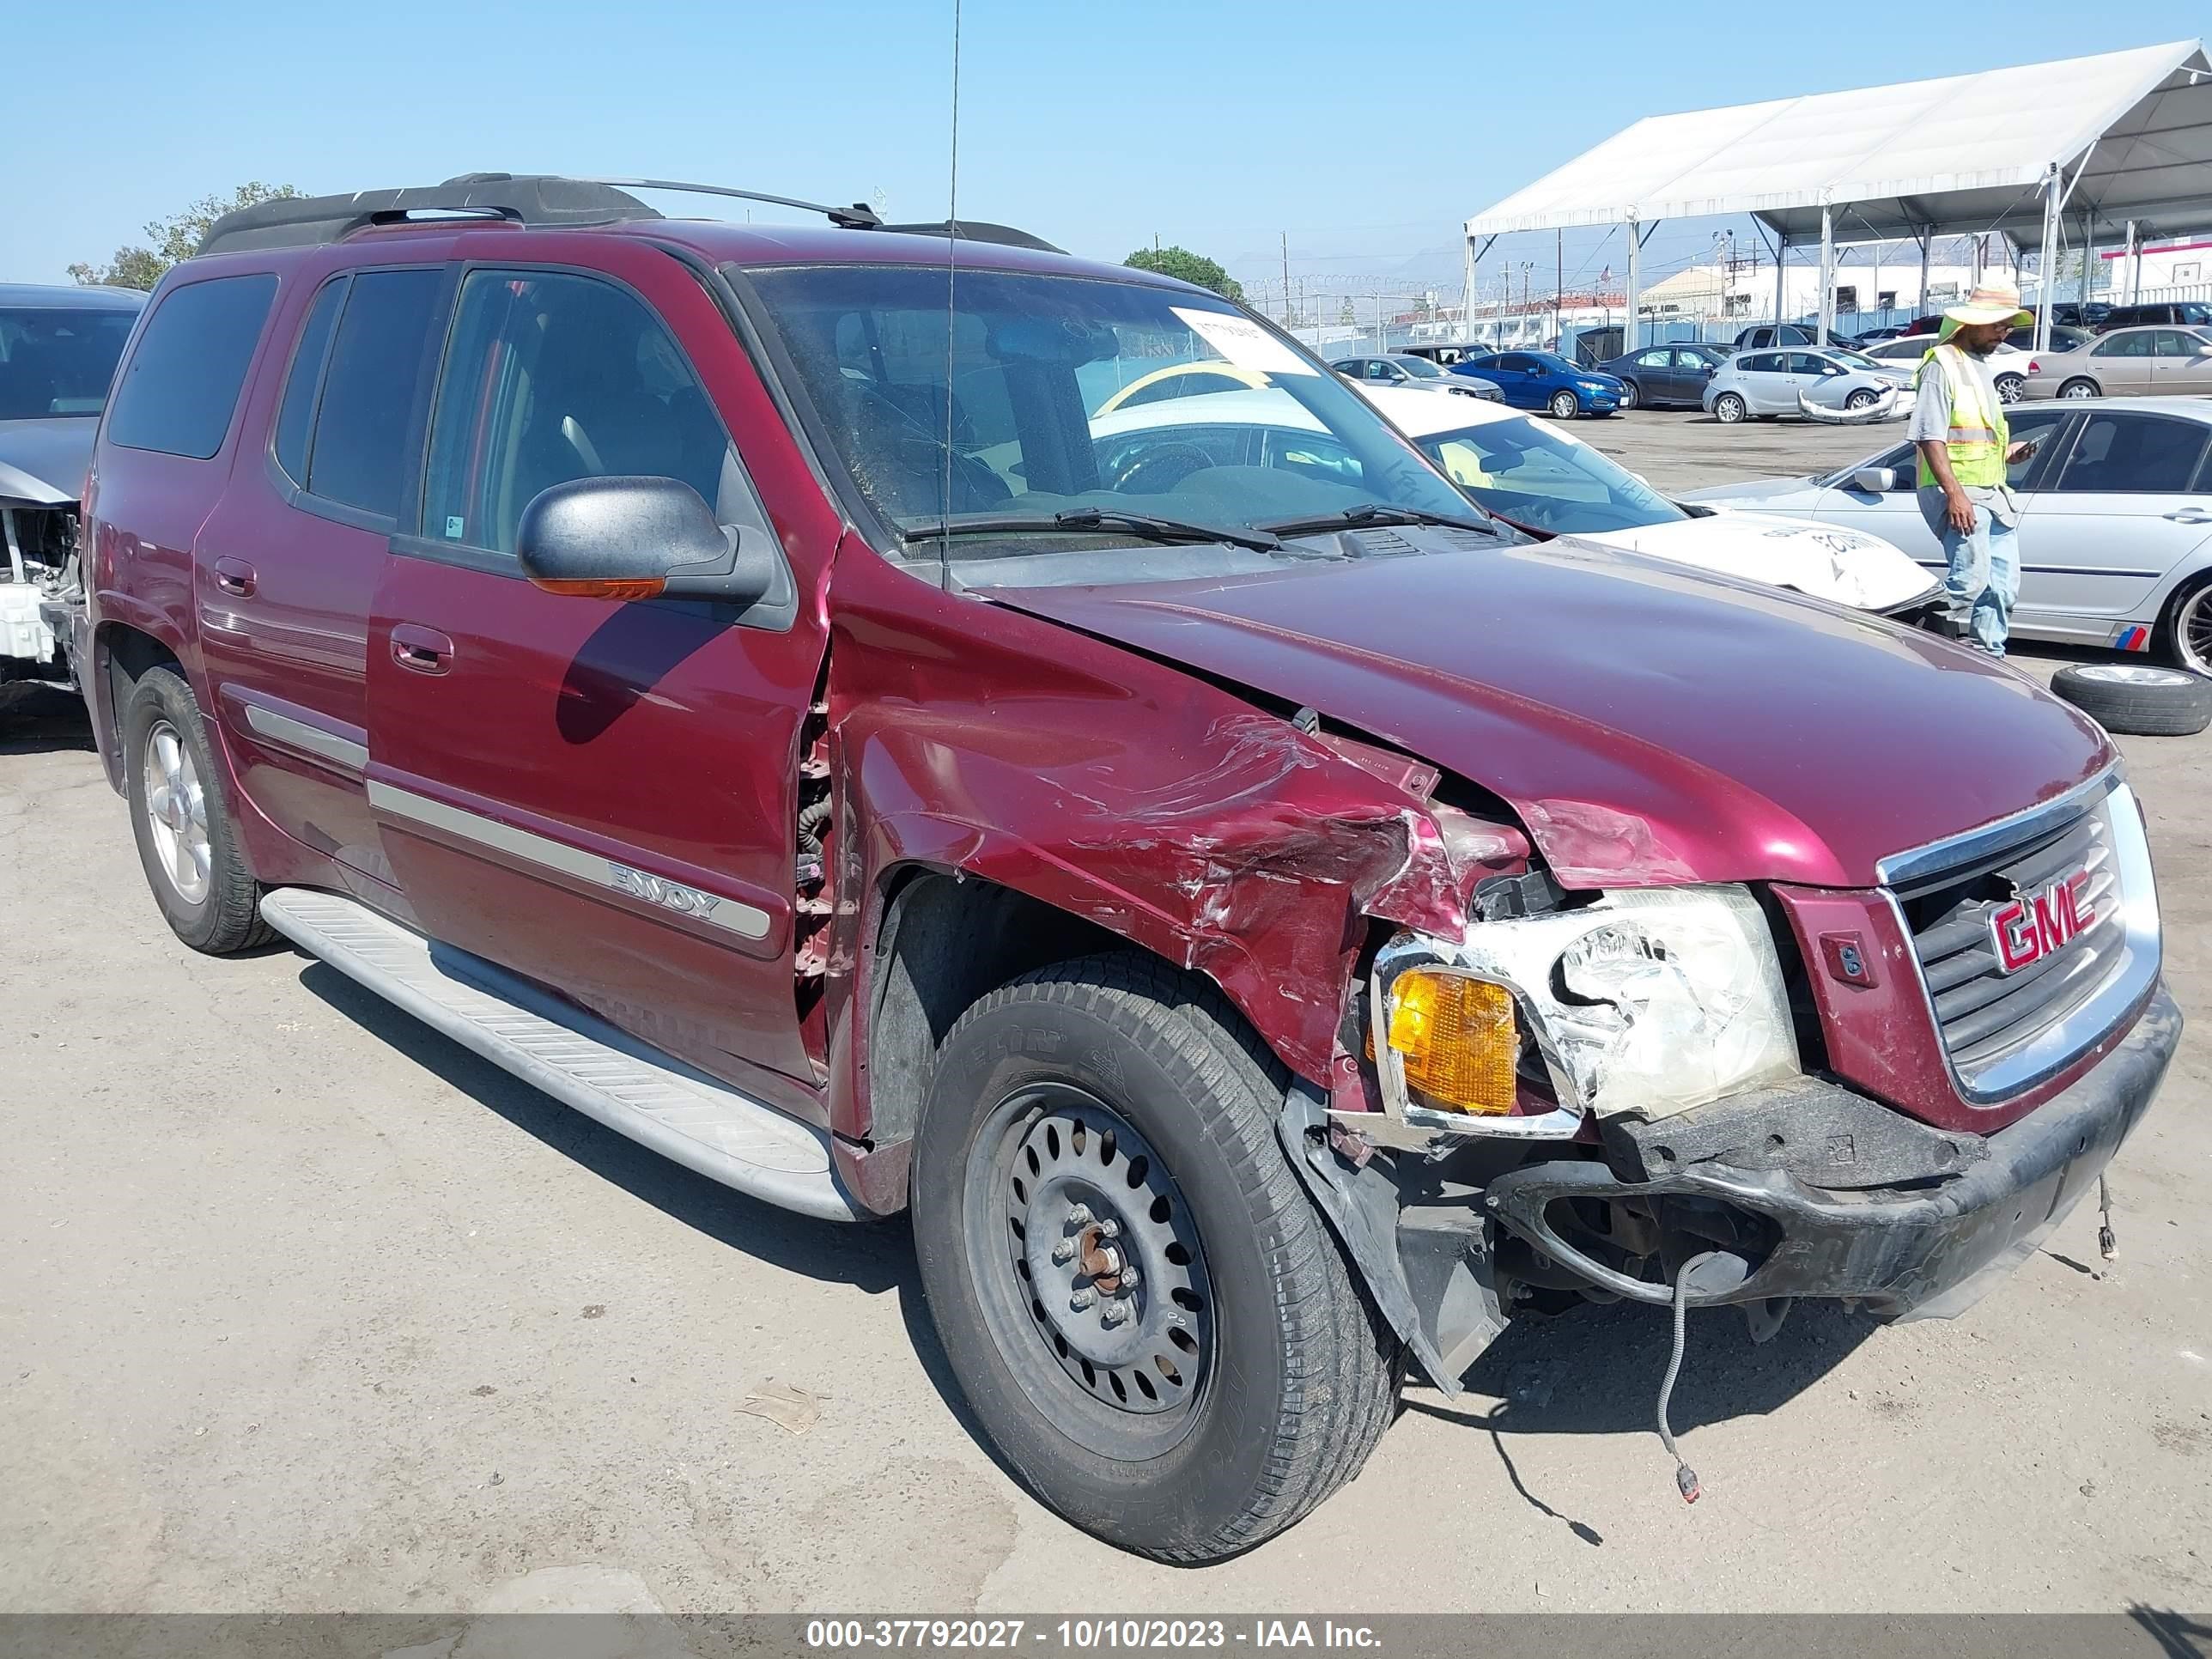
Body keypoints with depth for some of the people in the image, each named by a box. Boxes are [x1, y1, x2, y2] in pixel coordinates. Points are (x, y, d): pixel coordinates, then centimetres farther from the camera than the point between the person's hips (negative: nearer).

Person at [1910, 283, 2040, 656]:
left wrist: (2009, 453, 12)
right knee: (1971, 579, -18)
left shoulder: (1982, 367, 21)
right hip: (1958, 493, -10)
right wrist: (1955, 494, -24)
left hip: (1994, 494, 10)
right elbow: (1930, 437, -17)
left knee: (2003, 585, 9)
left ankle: (1990, 657, 16)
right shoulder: (1942, 364, -8)